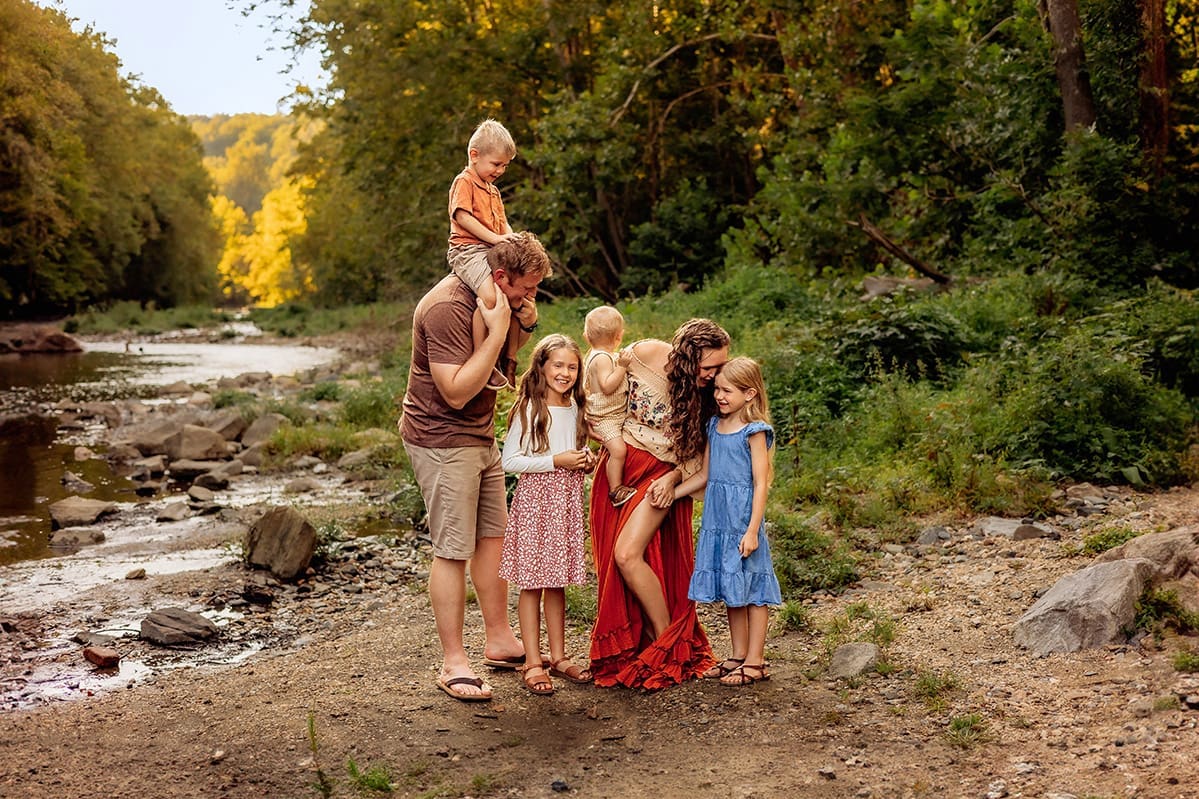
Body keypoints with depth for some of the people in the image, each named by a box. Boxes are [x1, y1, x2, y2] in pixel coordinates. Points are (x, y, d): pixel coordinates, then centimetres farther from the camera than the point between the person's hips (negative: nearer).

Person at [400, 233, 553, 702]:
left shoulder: (494, 299, 8)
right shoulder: (447, 308, -23)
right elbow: (457, 392, -27)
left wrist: (522, 326, 2)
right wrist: (498, 331, -27)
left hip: (480, 436, 9)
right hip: (442, 439, -9)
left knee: (493, 536, 13)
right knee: (453, 550, -5)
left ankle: (500, 640, 25)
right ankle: (453, 663, 4)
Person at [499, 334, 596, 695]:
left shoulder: (576, 408, 11)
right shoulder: (529, 409, -9)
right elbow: (510, 460, -13)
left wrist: (585, 461, 2)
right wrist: (555, 461, -18)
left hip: (567, 501, 6)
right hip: (535, 499, -6)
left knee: (557, 582, 11)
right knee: (532, 583, -1)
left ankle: (558, 657, 19)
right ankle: (532, 663, 5)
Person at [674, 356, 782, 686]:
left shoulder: (754, 431, -10)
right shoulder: (714, 426, 11)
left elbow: (760, 483, -13)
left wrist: (753, 530, -18)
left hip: (743, 518, -7)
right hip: (717, 518, 7)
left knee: (751, 591, 1)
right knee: (730, 591, 13)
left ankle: (755, 662, 9)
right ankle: (738, 655, 24)